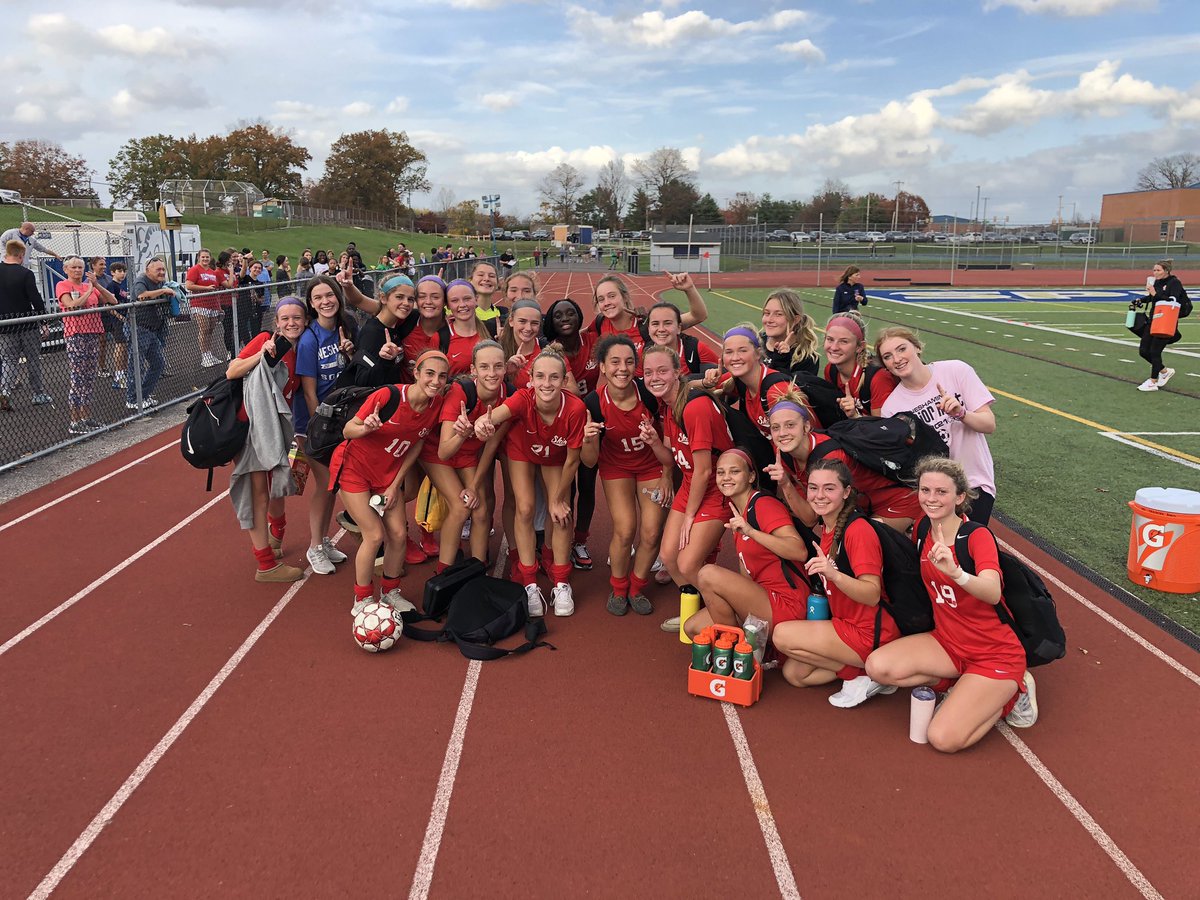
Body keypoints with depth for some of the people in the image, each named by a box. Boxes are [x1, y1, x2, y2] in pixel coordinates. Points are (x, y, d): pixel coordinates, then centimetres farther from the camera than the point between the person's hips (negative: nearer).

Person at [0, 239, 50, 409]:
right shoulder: (26, 274, -12)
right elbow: (36, 300, -14)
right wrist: (44, 323, -7)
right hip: (28, 325, -3)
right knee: (34, 360, 10)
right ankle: (39, 395, 16)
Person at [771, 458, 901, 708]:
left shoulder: (858, 530, -22)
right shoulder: (824, 528, 4)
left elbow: (873, 595, -26)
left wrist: (834, 575, -43)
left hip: (870, 635, -9)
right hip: (846, 624, 9)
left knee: (782, 635, -13)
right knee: (793, 673, 5)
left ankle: (863, 675, -5)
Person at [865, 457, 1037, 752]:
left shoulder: (977, 536, -19)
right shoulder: (922, 531, -2)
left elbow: (993, 593, -39)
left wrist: (956, 572, -57)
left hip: (994, 653, -6)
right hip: (947, 642, 6)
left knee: (944, 739, -19)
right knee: (877, 667, -20)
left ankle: (1011, 692, 7)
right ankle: (963, 684, 4)